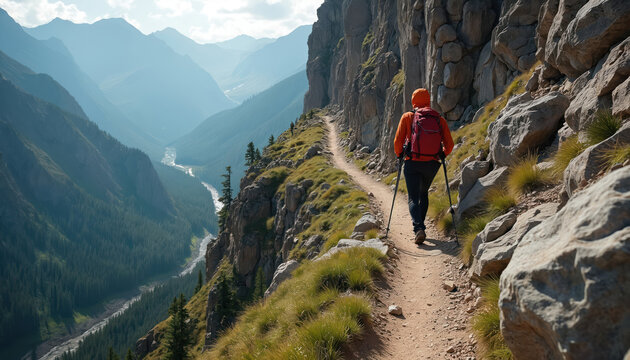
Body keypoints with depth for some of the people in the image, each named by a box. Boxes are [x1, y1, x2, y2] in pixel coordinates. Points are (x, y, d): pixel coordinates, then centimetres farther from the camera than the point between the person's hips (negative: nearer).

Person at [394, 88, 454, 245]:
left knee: (414, 199, -1)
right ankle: (420, 226, 25)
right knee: (424, 194, 24)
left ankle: (419, 228, -22)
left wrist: (399, 155, 16)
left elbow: (398, 141, -2)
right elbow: (449, 144, 5)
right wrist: (442, 155, 24)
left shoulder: (407, 117, 2)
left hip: (413, 163, -3)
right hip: (432, 164, 3)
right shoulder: (439, 119, 8)